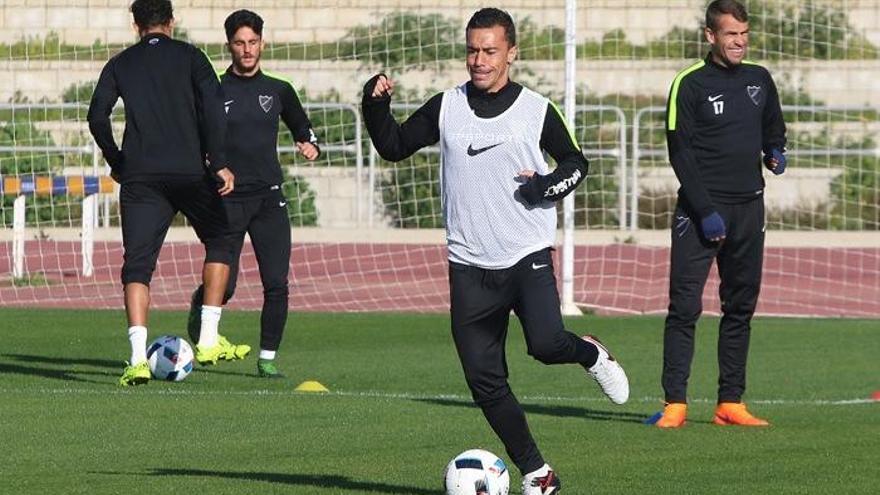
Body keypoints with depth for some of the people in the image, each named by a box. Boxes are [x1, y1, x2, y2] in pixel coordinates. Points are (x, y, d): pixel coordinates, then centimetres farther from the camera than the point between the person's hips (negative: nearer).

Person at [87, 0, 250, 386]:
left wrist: (116, 162, 17)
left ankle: (138, 358, -16)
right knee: (219, 243, 19)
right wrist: (219, 163, -6)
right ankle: (208, 341, 10)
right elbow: (213, 107, -6)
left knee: (137, 265, 0)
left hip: (140, 177, 1)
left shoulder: (120, 64, 12)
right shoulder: (189, 57, 7)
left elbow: (97, 118, 4)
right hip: (189, 172, -1)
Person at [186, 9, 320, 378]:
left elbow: (303, 129, 23)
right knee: (223, 285, -4)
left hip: (269, 199, 2)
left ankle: (267, 358, 4)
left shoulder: (278, 91, 9)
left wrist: (311, 145, 2)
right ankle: (199, 310, 31)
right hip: (227, 200, -2)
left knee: (276, 284, -7)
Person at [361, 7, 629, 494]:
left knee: (546, 343, -27)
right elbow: (394, 146, 13)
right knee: (484, 380, 0)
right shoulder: (445, 108, 5)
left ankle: (590, 354, 7)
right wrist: (376, 106, -4)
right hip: (470, 266, 3)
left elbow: (575, 161, 11)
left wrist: (549, 185, -9)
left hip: (528, 256, -3)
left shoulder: (537, 110, 0)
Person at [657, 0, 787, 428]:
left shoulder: (759, 80, 11)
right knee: (685, 307, -9)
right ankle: (675, 404, -8)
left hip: (748, 208, 5)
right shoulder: (691, 84, -5)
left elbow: (773, 128, 29)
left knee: (740, 307, 6)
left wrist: (775, 152, 8)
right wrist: (705, 211, -15)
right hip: (700, 209, -5)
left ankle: (730, 402, 10)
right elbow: (680, 152, -9)